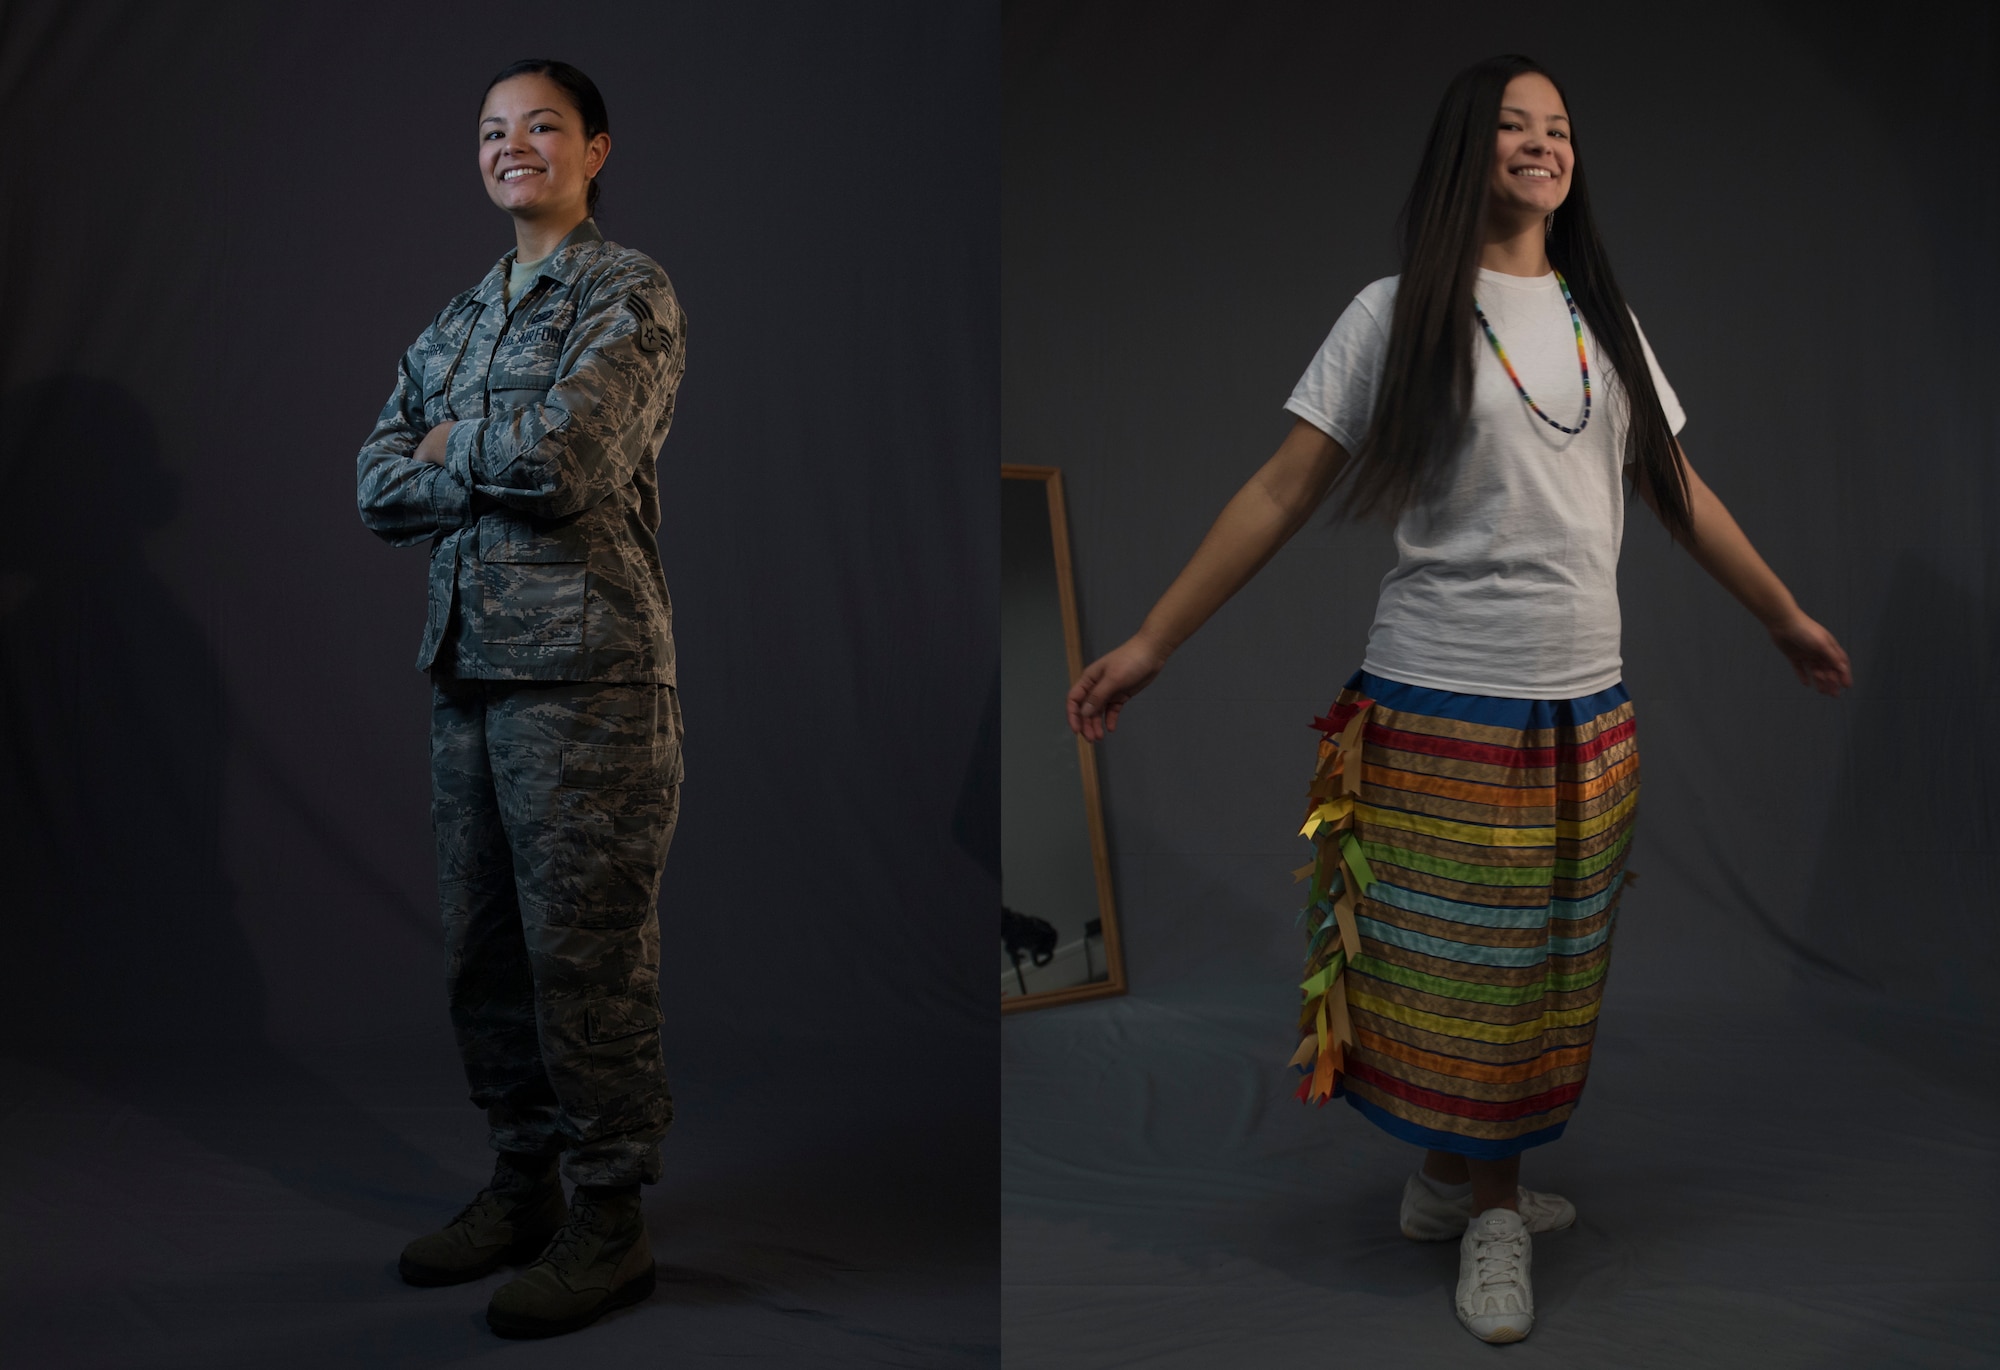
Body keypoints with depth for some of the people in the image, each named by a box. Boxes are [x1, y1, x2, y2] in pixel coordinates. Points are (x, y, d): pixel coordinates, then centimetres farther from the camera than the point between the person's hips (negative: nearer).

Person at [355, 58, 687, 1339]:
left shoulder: (630, 292, -1)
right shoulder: (458, 320, 20)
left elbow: (568, 456, -16)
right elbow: (379, 485, 11)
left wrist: (455, 448, 1)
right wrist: (505, 468, -4)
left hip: (583, 668, -7)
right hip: (467, 661, 7)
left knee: (586, 950, -4)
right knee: (485, 945, 12)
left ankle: (612, 1218, 8)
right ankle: (521, 1183, 26)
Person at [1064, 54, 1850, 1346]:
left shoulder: (1605, 319, 11)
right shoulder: (1400, 314, -3)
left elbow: (1681, 490, 20)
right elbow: (1283, 491, -5)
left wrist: (1789, 617, 25)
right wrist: (1151, 642, -9)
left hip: (1589, 715, 5)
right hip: (1441, 707, -5)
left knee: (1547, 973, 12)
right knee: (1455, 974, 4)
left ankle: (1464, 1178, 30)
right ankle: (1489, 1209, 23)